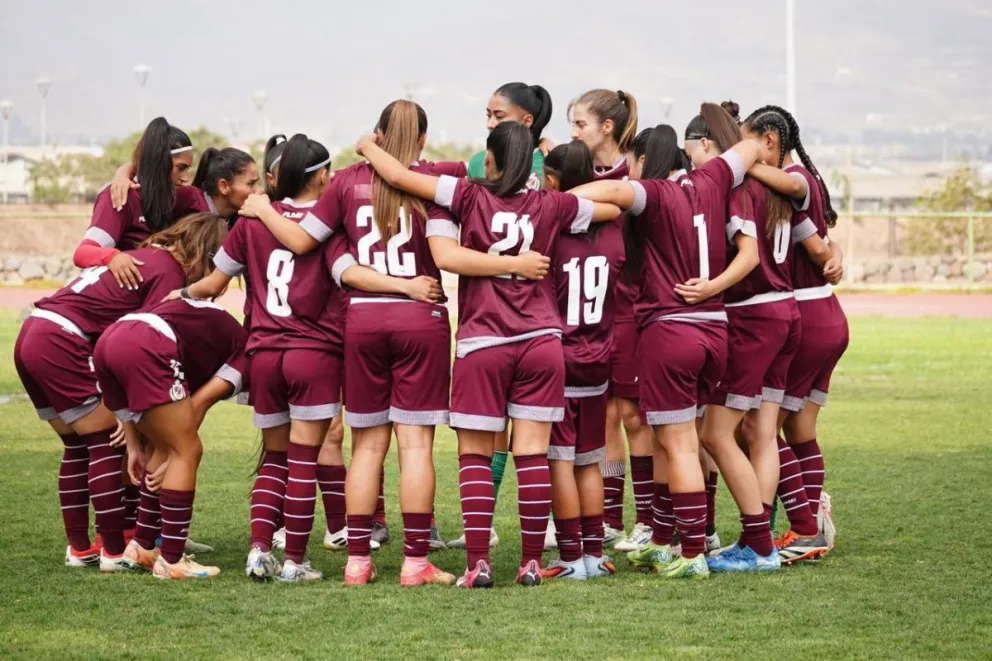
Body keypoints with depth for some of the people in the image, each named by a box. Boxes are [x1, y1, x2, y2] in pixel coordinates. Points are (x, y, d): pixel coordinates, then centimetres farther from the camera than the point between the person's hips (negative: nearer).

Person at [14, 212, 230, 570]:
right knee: (106, 444, -2)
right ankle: (114, 552, -1)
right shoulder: (170, 271, -5)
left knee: (78, 446, 16)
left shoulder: (147, 256, 21)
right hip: (62, 343, -9)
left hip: (32, 335, 9)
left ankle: (79, 548, 19)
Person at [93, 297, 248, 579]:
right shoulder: (246, 350, 16)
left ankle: (141, 547, 24)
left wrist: (133, 447, 28)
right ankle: (171, 561, 2)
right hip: (142, 347, -8)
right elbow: (199, 403, 8)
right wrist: (171, 462, 14)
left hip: (108, 341, 8)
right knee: (186, 452, 3)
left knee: (167, 449, 21)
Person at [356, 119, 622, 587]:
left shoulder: (471, 197, -3)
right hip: (540, 340, 2)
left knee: (475, 455, 5)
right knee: (532, 454, 3)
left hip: (481, 344, -2)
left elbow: (398, 175, -3)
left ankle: (478, 563, -3)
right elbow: (613, 208, 20)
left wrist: (367, 146, 15)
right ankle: (532, 562, 2)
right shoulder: (551, 206, 4)